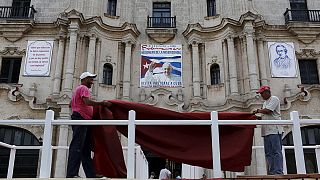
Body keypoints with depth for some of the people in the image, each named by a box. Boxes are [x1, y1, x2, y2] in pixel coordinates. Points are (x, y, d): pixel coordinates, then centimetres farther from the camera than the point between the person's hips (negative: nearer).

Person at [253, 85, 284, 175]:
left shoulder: (274, 99, -1)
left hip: (275, 130, -9)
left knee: (277, 152, -10)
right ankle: (271, 172, 7)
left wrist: (258, 111, 1)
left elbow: (268, 111, -14)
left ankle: (278, 172, -11)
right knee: (269, 153, 5)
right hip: (266, 131, 9)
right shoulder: (265, 102, 25)